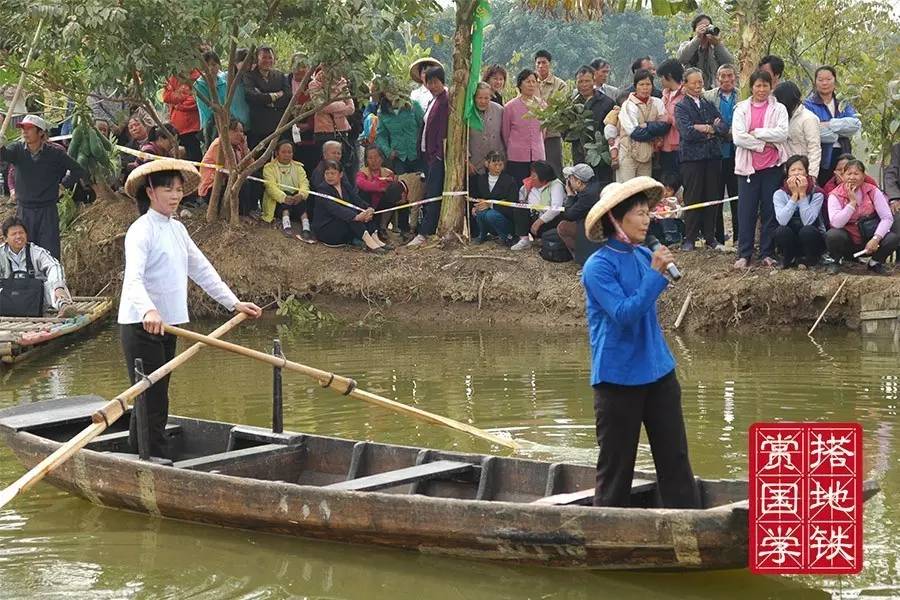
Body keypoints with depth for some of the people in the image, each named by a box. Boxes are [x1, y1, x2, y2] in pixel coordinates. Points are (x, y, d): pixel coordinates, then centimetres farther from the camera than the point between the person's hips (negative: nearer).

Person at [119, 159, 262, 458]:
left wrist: (233, 302, 18)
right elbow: (133, 278, -28)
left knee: (154, 400, 12)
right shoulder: (141, 230, -14)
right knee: (152, 401, -9)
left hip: (167, 325, 9)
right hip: (141, 325, -9)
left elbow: (201, 269, 21)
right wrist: (148, 311, -46)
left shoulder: (177, 229, 13)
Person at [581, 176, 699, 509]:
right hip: (618, 377, -6)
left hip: (658, 371, 6)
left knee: (675, 455, 5)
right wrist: (656, 274, -23)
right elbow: (624, 313, -23)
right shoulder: (598, 266, -13)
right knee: (616, 463, 4)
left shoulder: (644, 256, 7)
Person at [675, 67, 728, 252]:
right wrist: (711, 129, -6)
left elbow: (723, 127, 5)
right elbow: (687, 132, -13)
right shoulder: (681, 107, 1)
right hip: (692, 157, -4)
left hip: (713, 155, 4)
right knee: (692, 198, -3)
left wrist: (706, 129, -13)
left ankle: (710, 238, 11)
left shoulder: (709, 105, 16)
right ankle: (689, 238, 3)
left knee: (712, 197, 4)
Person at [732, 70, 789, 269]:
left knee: (770, 211, 2)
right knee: (746, 211, -1)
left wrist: (756, 133, -10)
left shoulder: (778, 109, 6)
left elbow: (782, 134, -9)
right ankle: (744, 254, 3)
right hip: (748, 166, 0)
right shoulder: (741, 109, 6)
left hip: (772, 166, 0)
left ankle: (768, 253, 8)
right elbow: (738, 137, -6)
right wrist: (763, 144, -10)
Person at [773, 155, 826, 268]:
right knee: (781, 231, -31)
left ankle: (809, 259, -3)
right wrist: (794, 195, -25)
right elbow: (782, 220, -24)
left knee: (807, 231, -33)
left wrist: (802, 194, -25)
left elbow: (807, 221, -26)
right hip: (791, 243, 1)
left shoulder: (817, 194, -11)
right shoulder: (780, 194, -7)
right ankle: (789, 259, -1)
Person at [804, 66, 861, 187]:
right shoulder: (809, 105, 1)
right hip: (821, 159, -4)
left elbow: (856, 125, -5)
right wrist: (842, 130, -3)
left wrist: (829, 124, -14)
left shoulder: (843, 105, 15)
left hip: (842, 157, 4)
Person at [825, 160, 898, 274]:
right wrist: (852, 202, -24)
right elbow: (836, 223, -24)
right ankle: (837, 260, 0)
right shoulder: (835, 195, -9)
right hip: (848, 242, -1)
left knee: (893, 238, -25)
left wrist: (876, 239, -26)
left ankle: (875, 262, 6)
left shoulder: (873, 192, -5)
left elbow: (887, 218, -12)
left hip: (869, 242, 2)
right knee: (832, 235, -33)